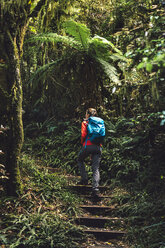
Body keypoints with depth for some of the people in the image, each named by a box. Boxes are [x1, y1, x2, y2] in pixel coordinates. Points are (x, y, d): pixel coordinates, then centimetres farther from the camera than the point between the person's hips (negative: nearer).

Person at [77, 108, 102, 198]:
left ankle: (84, 179, 19)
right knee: (96, 168, 2)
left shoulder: (85, 122, 5)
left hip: (88, 145, -3)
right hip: (98, 147, 3)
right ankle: (95, 189, -12)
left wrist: (82, 142, 10)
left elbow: (83, 134, -8)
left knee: (80, 160, 26)